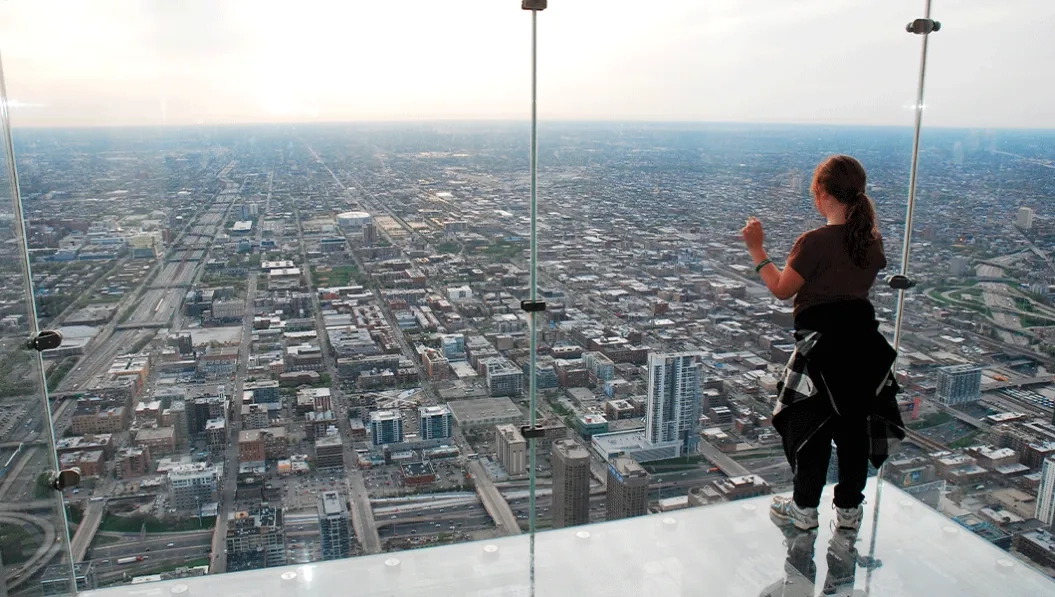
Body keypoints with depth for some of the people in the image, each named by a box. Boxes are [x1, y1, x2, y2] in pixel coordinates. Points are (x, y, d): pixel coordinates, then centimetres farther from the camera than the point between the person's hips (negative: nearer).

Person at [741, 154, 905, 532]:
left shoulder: (815, 242, -19)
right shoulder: (872, 240, 1)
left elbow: (782, 289, -12)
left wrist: (757, 250, -5)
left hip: (822, 342, -6)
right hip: (863, 339, 6)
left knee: (812, 426, 7)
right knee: (855, 425, 14)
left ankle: (805, 508, 20)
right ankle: (849, 508, 26)